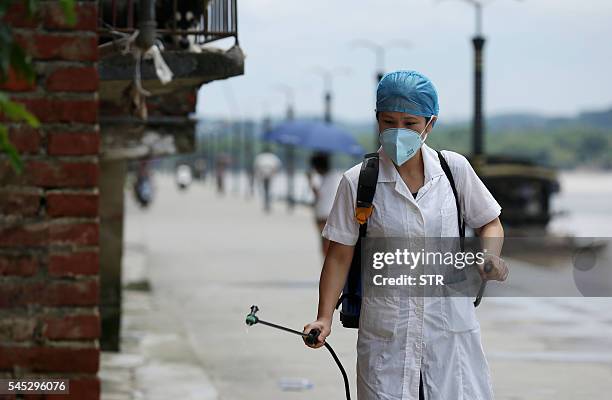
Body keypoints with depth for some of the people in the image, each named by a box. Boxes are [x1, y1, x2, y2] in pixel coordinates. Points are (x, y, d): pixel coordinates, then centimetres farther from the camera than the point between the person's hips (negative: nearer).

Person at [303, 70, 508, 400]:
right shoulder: (357, 182, -3)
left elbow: (489, 223, 14)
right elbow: (339, 255, 1)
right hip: (385, 336, -1)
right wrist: (324, 318, -9)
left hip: (451, 327, 1)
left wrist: (491, 256, -7)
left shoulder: (454, 169, 1)